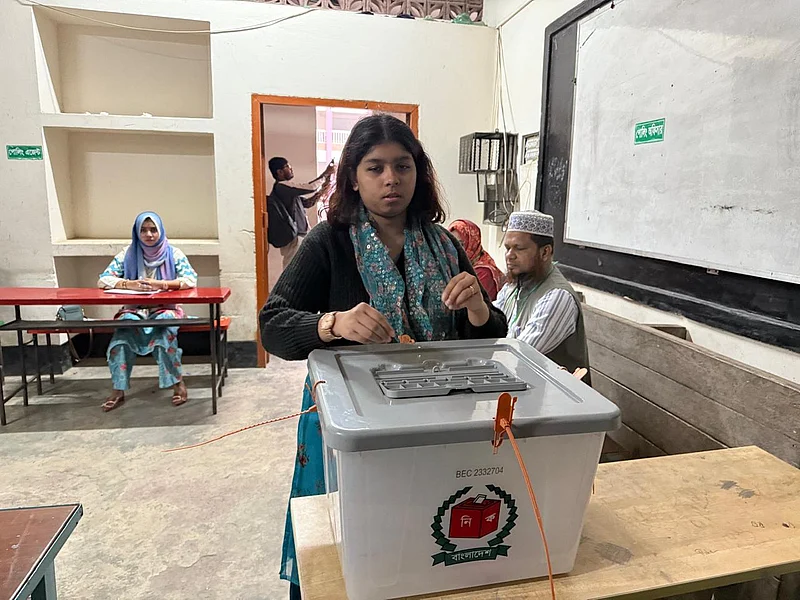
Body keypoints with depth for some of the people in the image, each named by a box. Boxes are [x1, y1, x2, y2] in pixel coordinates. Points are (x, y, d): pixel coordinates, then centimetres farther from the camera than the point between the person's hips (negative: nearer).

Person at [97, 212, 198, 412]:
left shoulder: (173, 253, 2)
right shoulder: (128, 254, 8)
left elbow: (191, 280, -12)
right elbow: (103, 280, 2)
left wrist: (161, 284, -26)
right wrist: (129, 284, -18)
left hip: (165, 309, -2)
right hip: (135, 309, 2)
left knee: (163, 328, -35)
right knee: (124, 325, -31)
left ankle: (178, 383, -24)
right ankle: (118, 389, -25)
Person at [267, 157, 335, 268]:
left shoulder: (286, 189, 17)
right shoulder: (281, 187, -14)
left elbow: (307, 203, 20)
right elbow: (310, 187, -20)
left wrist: (321, 190, 6)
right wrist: (326, 174, -8)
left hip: (299, 235, 10)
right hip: (293, 238, -10)